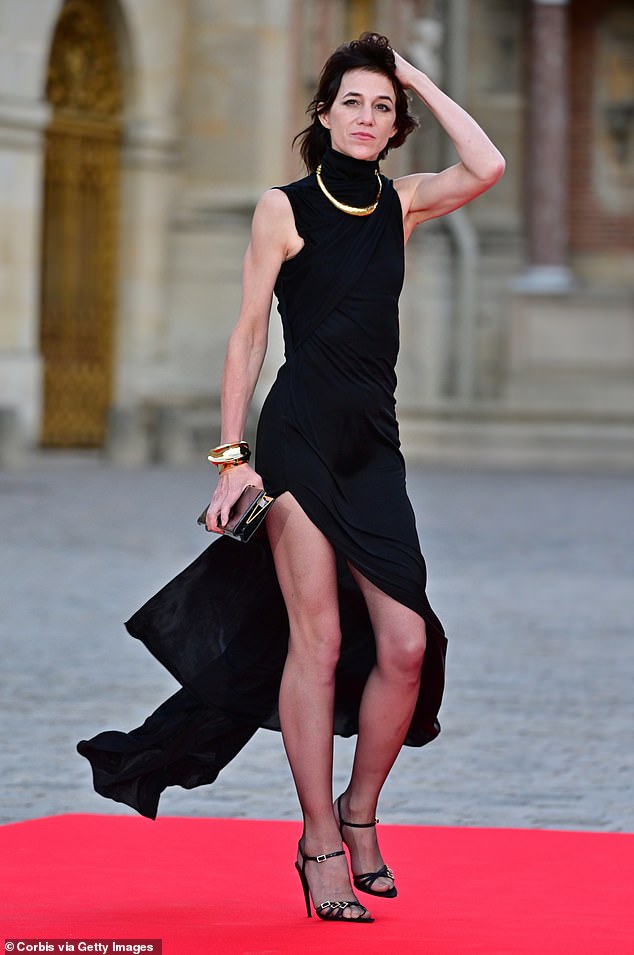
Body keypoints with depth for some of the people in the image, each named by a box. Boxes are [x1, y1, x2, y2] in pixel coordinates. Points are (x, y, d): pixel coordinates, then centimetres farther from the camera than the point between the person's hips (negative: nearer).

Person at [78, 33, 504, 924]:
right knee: (318, 639, -6)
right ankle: (321, 842, 2)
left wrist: (421, 81, 4)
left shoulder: (401, 203, 12)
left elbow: (487, 168, -5)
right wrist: (232, 455, -6)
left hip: (373, 447, 4)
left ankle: (359, 811, 16)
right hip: (300, 434, -4)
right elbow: (248, 334, 1)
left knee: (406, 643, -4)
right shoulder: (285, 207, 2)